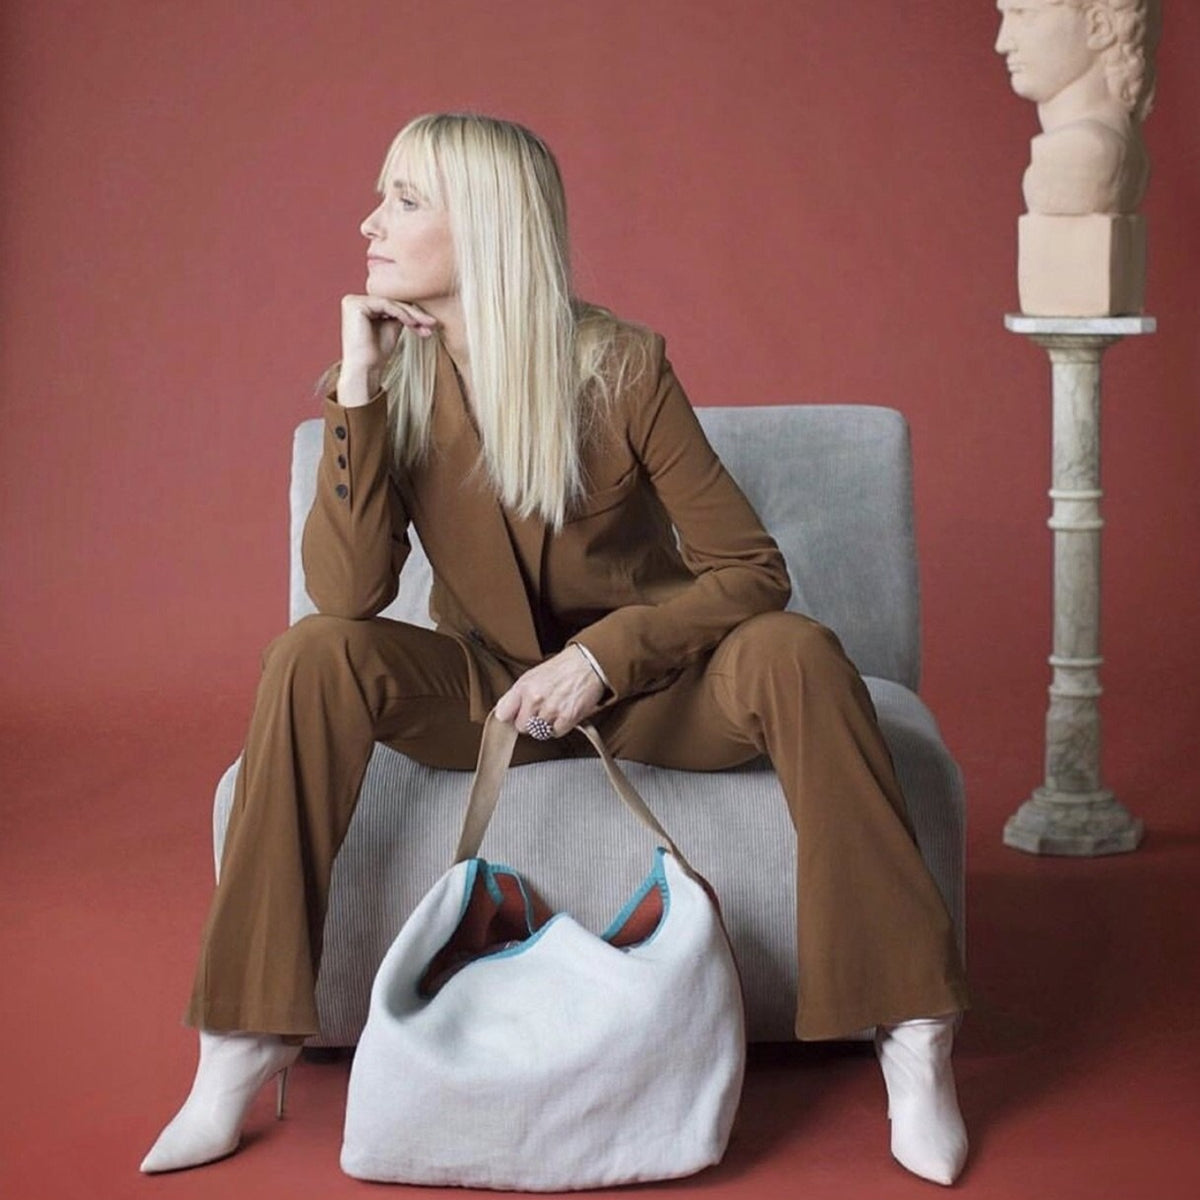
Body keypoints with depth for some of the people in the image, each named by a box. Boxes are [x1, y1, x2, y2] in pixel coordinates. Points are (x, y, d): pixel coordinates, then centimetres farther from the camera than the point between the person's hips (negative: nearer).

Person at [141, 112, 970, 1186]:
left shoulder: (620, 366, -14)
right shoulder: (394, 379, -7)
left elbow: (751, 571, -13)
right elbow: (348, 592, -20)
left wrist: (600, 659, -24)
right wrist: (357, 386, -24)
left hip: (642, 684, -2)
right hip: (491, 688, 2)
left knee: (795, 656, -32)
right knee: (316, 656, -26)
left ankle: (911, 1035, -28)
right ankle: (246, 1045, -22)